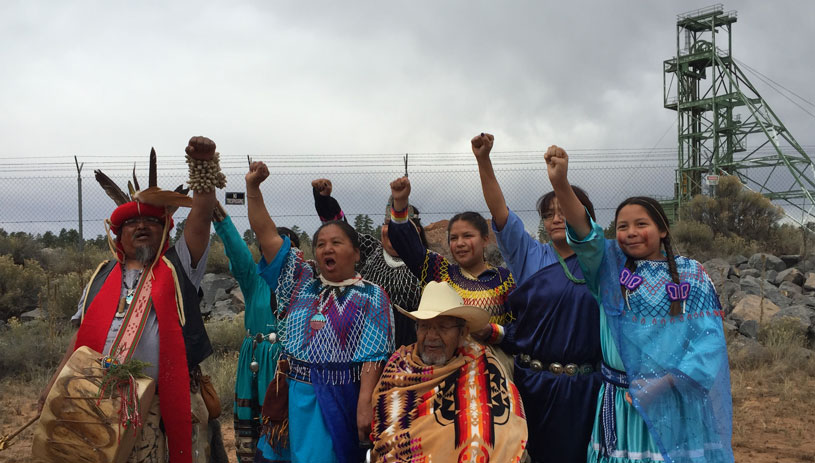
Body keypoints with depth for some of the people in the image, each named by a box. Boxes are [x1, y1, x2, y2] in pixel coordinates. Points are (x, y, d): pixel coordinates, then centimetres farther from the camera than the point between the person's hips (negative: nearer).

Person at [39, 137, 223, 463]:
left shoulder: (176, 268, 7)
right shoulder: (103, 278, 16)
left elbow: (201, 217, -5)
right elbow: (83, 336, 18)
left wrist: (202, 167, -16)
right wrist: (57, 384, 11)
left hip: (166, 405, -3)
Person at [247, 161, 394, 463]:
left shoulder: (371, 297, -1)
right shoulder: (301, 282, 11)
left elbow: (372, 355, -10)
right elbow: (265, 233, 8)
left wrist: (365, 404, -20)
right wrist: (253, 188, 1)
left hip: (338, 399, -4)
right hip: (292, 395, 5)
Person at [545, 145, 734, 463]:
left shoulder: (691, 274, 2)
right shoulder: (611, 266, 3)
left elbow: (709, 337, -6)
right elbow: (586, 236, -16)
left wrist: (664, 382, -18)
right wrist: (560, 183, -34)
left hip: (676, 402, -1)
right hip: (620, 401, 1)